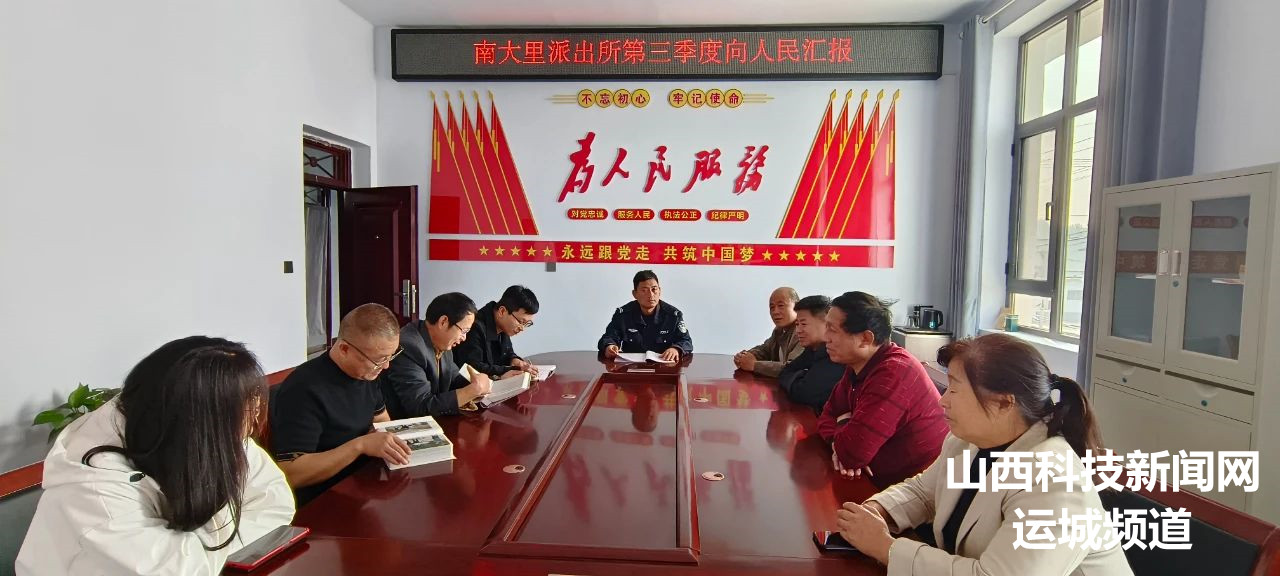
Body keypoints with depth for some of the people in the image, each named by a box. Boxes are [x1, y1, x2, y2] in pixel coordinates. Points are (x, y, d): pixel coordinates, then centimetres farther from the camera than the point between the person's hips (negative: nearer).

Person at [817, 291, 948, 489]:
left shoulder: (893, 372, -27)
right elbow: (829, 414, 6)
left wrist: (844, 422, -9)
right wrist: (840, 443, -14)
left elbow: (851, 452, -29)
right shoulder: (858, 365, 2)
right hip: (883, 481, 7)